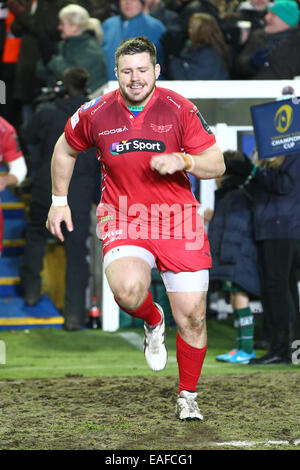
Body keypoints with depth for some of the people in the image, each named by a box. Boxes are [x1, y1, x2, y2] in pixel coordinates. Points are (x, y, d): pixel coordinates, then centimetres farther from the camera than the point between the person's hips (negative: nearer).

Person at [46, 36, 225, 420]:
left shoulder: (179, 109, -3)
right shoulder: (96, 114, -1)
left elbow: (217, 164, -1)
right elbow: (65, 149, 19)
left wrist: (183, 160, -20)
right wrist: (59, 201, 18)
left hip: (177, 221, 0)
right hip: (123, 220, 0)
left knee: (192, 317, -1)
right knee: (128, 290, -31)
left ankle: (187, 397, 22)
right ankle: (152, 321, 7)